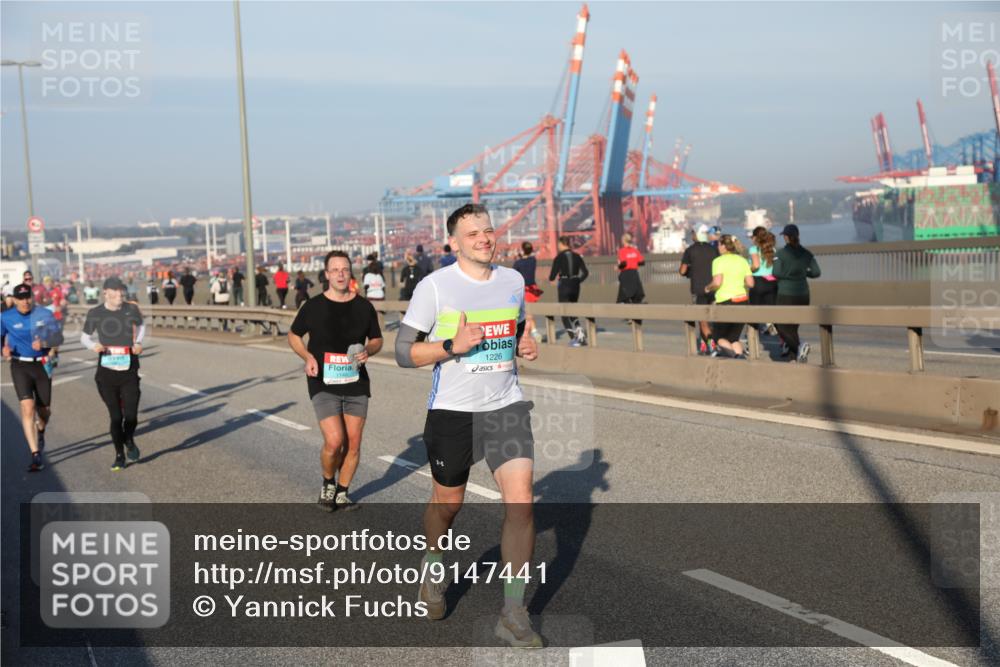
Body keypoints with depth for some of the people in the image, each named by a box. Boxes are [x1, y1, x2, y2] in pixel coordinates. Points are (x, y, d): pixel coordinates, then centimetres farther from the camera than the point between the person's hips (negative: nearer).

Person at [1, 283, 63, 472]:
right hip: (20, 366, -2)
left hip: (42, 365, 2)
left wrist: (44, 342, -24)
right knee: (27, 408, -16)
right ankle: (36, 455, -14)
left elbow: (58, 337, -4)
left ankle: (40, 432, 47)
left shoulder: (45, 314, -2)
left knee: (45, 410, 10)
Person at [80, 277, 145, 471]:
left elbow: (140, 326, 20)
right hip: (106, 373, 0)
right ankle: (119, 455, 22)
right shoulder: (95, 313, -3)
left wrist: (138, 342, 2)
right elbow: (84, 337, 9)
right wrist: (93, 346, -12)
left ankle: (129, 441, 29)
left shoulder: (131, 309, -1)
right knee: (115, 416, 2)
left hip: (129, 372, 0)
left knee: (130, 415, -6)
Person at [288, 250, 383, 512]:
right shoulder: (313, 306, -2)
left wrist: (368, 351, -9)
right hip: (323, 384, -3)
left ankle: (342, 493, 24)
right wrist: (308, 357, -8)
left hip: (356, 383, 3)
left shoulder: (364, 306, 4)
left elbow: (377, 340, 14)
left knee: (353, 443, 5)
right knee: (334, 441, -14)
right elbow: (293, 335, 10)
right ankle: (328, 484, 15)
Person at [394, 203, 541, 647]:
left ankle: (514, 615, -2)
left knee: (520, 501, -11)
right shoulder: (434, 286, -8)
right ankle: (433, 569, 47)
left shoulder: (513, 281, 5)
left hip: (506, 406, 3)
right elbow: (403, 352, -7)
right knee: (447, 503, 14)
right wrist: (453, 346, -21)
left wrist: (526, 345, 1)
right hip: (452, 411, -2)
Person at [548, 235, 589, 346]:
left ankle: (574, 338, -4)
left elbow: (553, 275, -10)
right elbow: (585, 272, 4)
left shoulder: (559, 258, -10)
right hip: (575, 287, 5)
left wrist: (550, 280, 12)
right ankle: (578, 329, -1)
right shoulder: (577, 256, 5)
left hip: (564, 287, -5)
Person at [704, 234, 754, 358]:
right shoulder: (742, 260, 10)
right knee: (734, 337, 15)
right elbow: (750, 283, 4)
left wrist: (708, 288, 1)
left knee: (718, 336, 8)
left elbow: (717, 282, -18)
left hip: (725, 302, -5)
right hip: (743, 301, 5)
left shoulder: (719, 261, -6)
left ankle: (729, 349, -21)